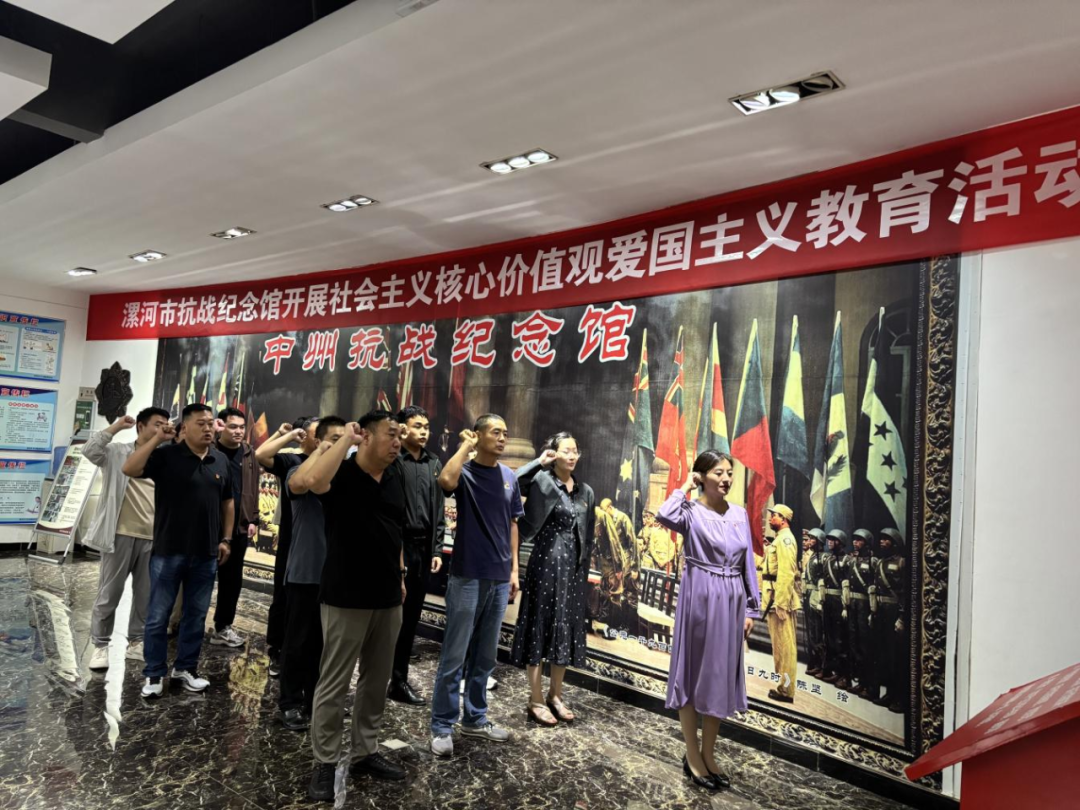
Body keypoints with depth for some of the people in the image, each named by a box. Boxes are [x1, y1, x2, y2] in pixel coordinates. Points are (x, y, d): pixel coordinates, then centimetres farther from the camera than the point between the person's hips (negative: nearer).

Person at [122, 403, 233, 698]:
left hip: (206, 553, 4)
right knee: (158, 615, 4)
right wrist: (156, 439, -23)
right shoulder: (166, 455, -6)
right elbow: (129, 469, -21)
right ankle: (154, 674, 18)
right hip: (168, 551, -4)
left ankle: (185, 668, 26)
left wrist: (226, 539, 11)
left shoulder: (221, 461, 7)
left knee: (196, 614, 12)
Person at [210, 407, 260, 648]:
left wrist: (253, 519, 9)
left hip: (239, 527, 5)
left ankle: (223, 627, 24)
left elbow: (253, 489, 11)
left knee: (232, 578, 12)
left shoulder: (249, 454, 9)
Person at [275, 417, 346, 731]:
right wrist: (320, 451, -21)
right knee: (298, 642, 6)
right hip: (305, 573, -4)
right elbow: (298, 484, -30)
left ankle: (316, 702, 28)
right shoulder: (301, 472, -5)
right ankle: (291, 704, 20)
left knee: (326, 643, 14)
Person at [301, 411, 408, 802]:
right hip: (346, 597, -6)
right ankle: (324, 763, 19)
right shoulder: (341, 473, -12)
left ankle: (366, 752, 31)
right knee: (334, 682, 4)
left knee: (377, 680, 16)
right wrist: (346, 438, -27)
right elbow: (308, 481, -36)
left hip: (388, 597, 6)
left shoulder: (396, 476, 6)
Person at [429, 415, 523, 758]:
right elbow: (446, 480, -31)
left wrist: (514, 569, 10)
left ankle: (475, 718, 28)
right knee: (454, 655, 1)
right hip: (468, 576, -5)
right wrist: (465, 445, -17)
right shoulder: (465, 471, -7)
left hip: (499, 578, 5)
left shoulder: (509, 477, 9)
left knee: (485, 655, 15)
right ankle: (442, 726, 13)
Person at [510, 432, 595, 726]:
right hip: (546, 562, -6)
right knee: (541, 625, 3)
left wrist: (584, 568, 12)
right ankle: (536, 700, 14)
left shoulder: (586, 492, 9)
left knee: (567, 628, 12)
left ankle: (555, 694, 28)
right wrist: (539, 462, -24)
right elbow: (510, 483, -30)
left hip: (574, 567, 6)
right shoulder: (542, 481, -9)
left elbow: (588, 536, 15)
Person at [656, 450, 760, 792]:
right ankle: (692, 757, 20)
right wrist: (686, 487, -16)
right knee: (694, 672, 6)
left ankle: (708, 754, 28)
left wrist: (751, 608, 9)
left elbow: (748, 564, 11)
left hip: (731, 601, 6)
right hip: (699, 599, -5)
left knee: (722, 674, 13)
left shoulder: (739, 514, 7)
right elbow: (665, 515, -32)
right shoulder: (691, 512, -9)